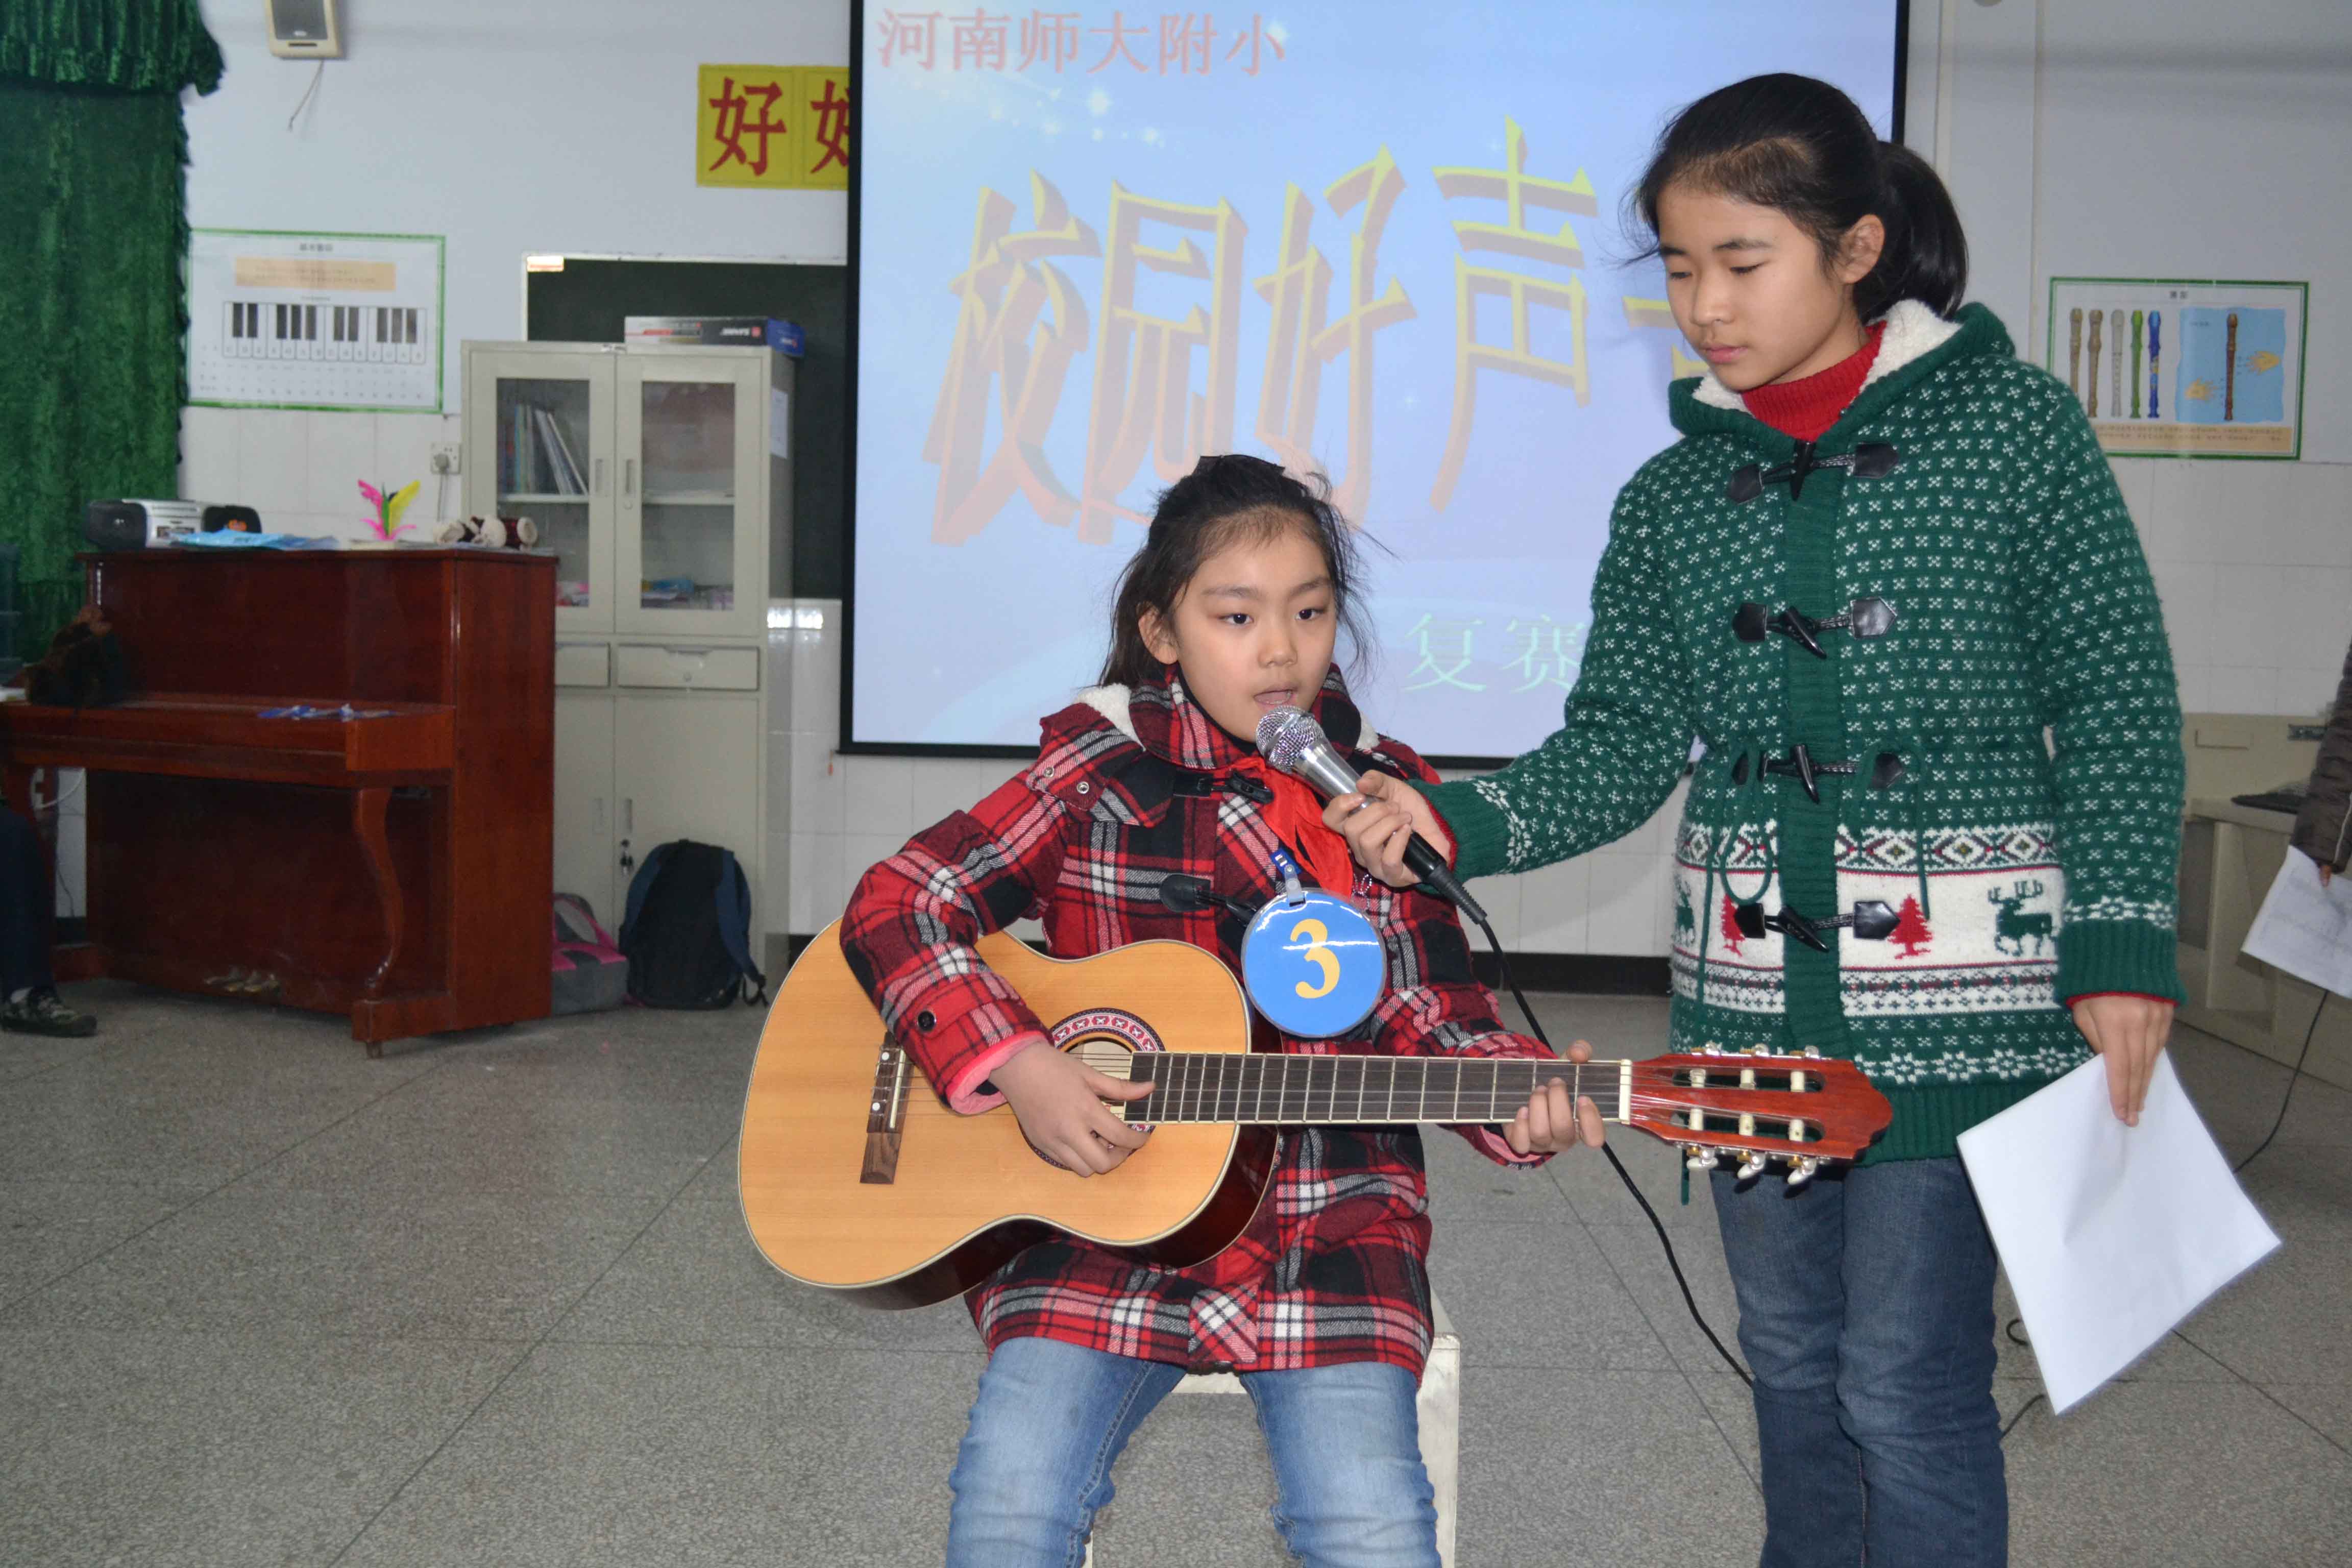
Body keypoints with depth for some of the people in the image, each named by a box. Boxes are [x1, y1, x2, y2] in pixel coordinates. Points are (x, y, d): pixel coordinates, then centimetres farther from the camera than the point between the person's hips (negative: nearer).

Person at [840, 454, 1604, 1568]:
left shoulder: (1386, 795, 7)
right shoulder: (1099, 773, 1)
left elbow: (1428, 1013, 6)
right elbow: (894, 907, -2)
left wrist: (1521, 1097, -16)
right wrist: (1018, 1066, -16)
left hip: (1331, 1227, 1)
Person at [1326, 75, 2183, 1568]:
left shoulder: (2013, 423, -3)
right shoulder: (1676, 494, 7)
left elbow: (2119, 703, -2)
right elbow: (1623, 747, 4)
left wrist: (2123, 947, -7)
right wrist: (1454, 821, -13)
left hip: (1960, 991, -4)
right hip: (1750, 997, 4)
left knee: (1905, 1382, -4)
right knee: (1794, 1367, 15)